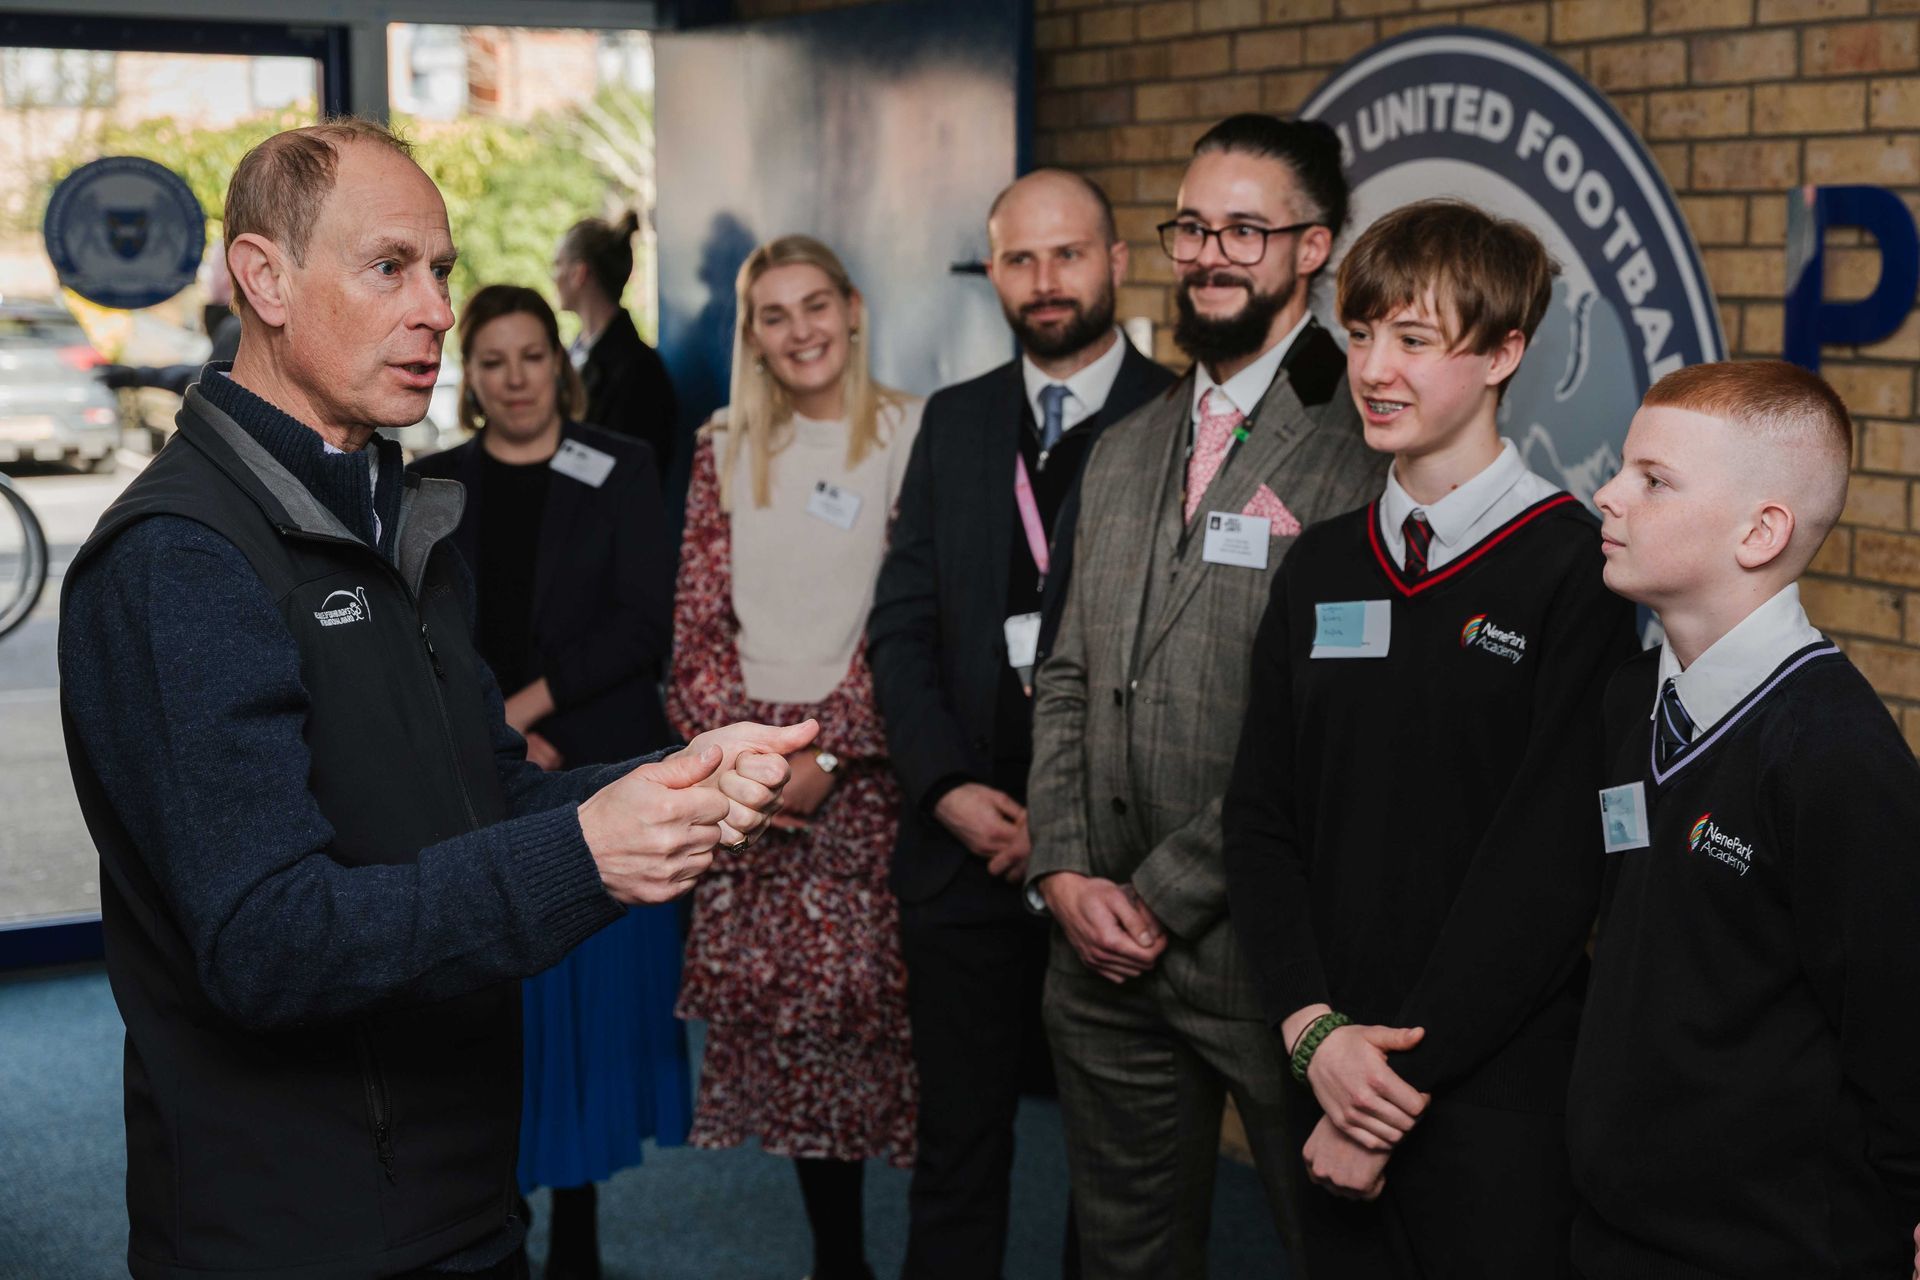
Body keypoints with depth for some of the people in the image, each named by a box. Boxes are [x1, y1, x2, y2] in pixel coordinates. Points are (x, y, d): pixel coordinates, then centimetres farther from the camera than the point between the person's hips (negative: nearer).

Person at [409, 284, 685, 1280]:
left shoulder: (619, 472, 3)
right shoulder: (433, 487, 9)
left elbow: (643, 624, -5)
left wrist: (529, 706, -12)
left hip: (597, 779, -1)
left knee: (587, 994, 2)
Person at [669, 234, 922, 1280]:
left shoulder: (911, 437, -1)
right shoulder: (727, 450, 12)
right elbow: (698, 616, 9)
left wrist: (828, 750, -14)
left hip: (862, 758, -4)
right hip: (747, 766, 4)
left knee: (867, 994, -7)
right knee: (777, 1001, 3)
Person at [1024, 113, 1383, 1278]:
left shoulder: (1355, 449, -12)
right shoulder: (1125, 453, 14)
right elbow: (1069, 678, 14)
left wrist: (1162, 895, -14)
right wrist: (1065, 873, 0)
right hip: (1101, 950, 7)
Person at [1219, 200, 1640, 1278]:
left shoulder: (1577, 568, -9)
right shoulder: (1322, 567, 8)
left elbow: (1551, 864, -13)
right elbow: (1261, 819, 7)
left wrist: (1404, 1070, -13)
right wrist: (1315, 1030, -7)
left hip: (1498, 1095, -5)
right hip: (1331, 1078, 5)